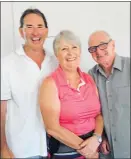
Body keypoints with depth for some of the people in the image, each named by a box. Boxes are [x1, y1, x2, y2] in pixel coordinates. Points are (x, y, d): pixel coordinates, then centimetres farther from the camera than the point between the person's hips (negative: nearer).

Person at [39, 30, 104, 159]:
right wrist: (84, 146, -13)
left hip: (93, 147, 5)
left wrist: (96, 138, -13)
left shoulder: (89, 79, 1)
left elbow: (98, 114, 4)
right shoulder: (50, 83, -15)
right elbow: (53, 128, -17)